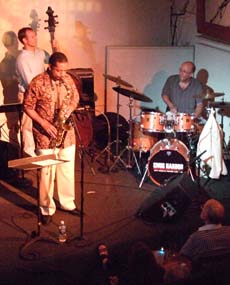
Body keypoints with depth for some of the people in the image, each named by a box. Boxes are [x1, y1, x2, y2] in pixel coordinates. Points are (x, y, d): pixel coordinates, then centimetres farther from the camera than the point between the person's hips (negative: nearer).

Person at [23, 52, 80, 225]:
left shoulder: (68, 80, 0)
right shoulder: (37, 83, -14)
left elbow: (75, 98, 13)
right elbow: (28, 107, -8)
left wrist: (70, 108, -9)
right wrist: (44, 123, -18)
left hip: (66, 133, 4)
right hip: (46, 135, -4)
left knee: (68, 170, 13)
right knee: (47, 173, 2)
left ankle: (68, 203, 30)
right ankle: (47, 209, 16)